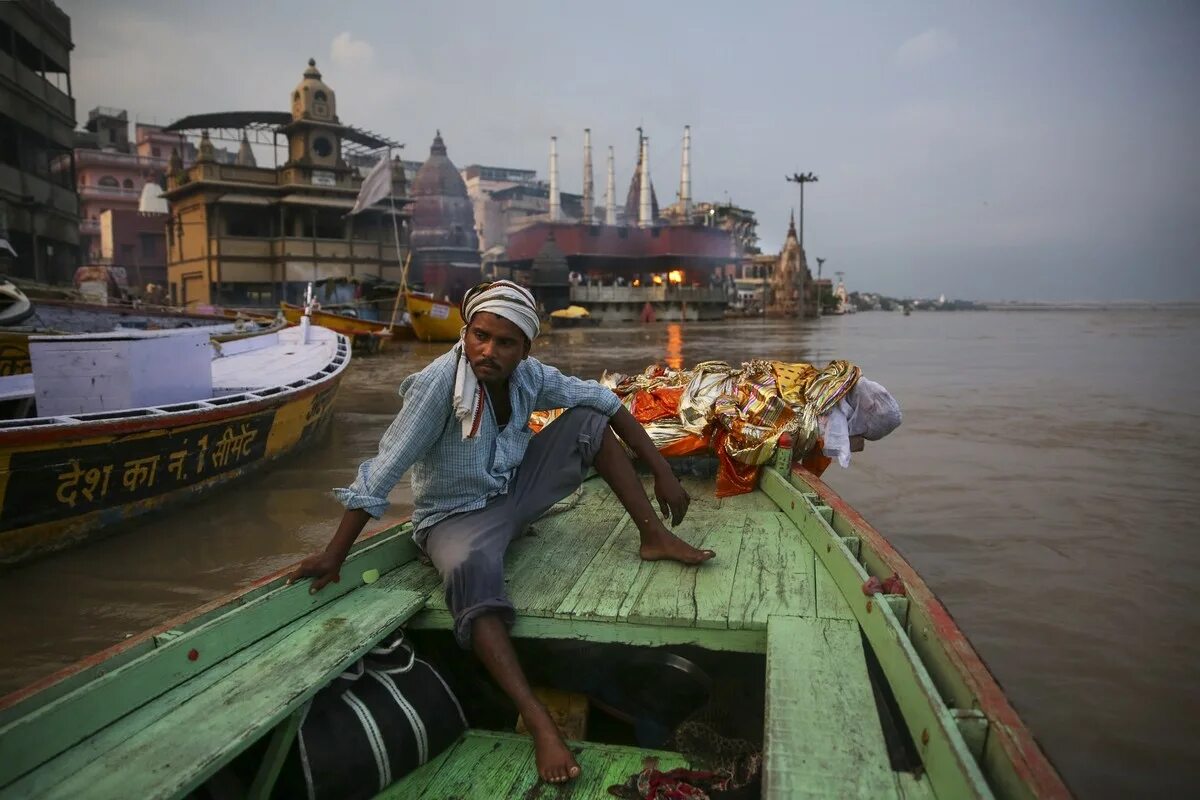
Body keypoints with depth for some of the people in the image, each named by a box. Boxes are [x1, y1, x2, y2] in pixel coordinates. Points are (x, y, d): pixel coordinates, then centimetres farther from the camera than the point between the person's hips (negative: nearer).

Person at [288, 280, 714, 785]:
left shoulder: (530, 376, -12)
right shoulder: (439, 383, -27)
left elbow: (604, 401, -4)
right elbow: (383, 472, -25)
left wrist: (662, 472, -8)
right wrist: (335, 554, -22)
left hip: (515, 493, 6)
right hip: (456, 515, -5)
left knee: (590, 420, -9)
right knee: (471, 571, -40)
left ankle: (655, 537, -5)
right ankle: (538, 722, -41)